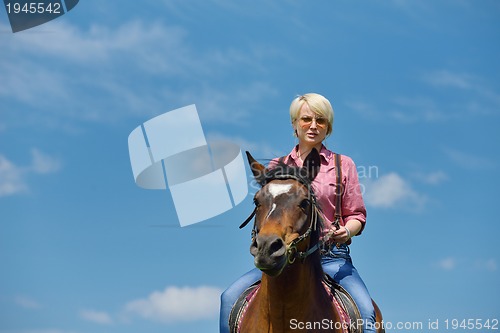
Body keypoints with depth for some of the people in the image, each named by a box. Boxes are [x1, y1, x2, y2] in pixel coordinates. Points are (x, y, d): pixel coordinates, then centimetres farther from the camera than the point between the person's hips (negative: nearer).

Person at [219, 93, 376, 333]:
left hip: (331, 257, -2)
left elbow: (357, 215, 8)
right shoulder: (277, 167, 13)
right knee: (230, 298, -16)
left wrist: (346, 231, -14)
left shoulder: (343, 165, 9)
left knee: (365, 310, -26)